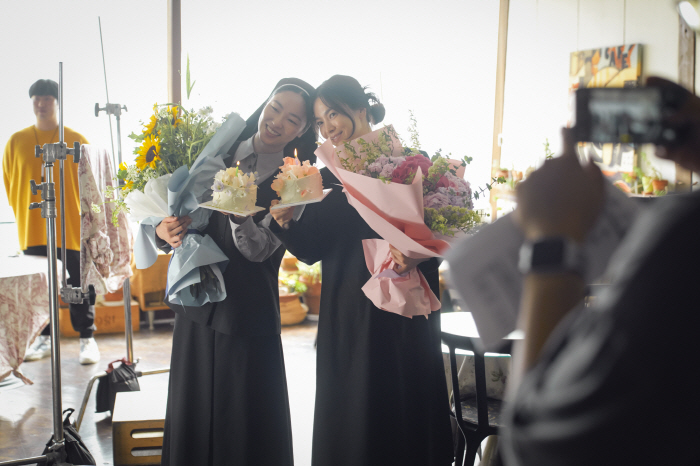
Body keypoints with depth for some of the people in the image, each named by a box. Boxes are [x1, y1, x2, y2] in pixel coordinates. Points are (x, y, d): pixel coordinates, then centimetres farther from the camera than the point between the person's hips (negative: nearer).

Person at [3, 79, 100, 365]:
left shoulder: (77, 141, -1)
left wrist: (85, 217, 1)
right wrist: (23, 215, 12)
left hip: (71, 228, -2)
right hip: (32, 230, 2)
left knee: (79, 285, 1)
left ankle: (87, 338, 9)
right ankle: (44, 338, 20)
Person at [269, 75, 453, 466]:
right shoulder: (327, 174, 11)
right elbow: (311, 250, 7)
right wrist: (285, 222, -11)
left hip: (402, 313, -4)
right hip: (346, 315, 4)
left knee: (401, 413, 2)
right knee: (347, 423, 8)